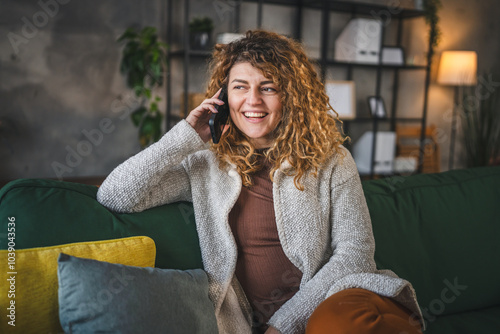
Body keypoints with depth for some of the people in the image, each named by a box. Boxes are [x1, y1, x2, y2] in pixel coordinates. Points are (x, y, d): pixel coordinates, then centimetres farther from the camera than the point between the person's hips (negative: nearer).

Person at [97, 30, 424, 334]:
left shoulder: (331, 162, 4)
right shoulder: (205, 166, 6)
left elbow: (354, 250, -2)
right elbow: (113, 197, 1)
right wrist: (187, 137, -4)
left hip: (320, 307, -2)